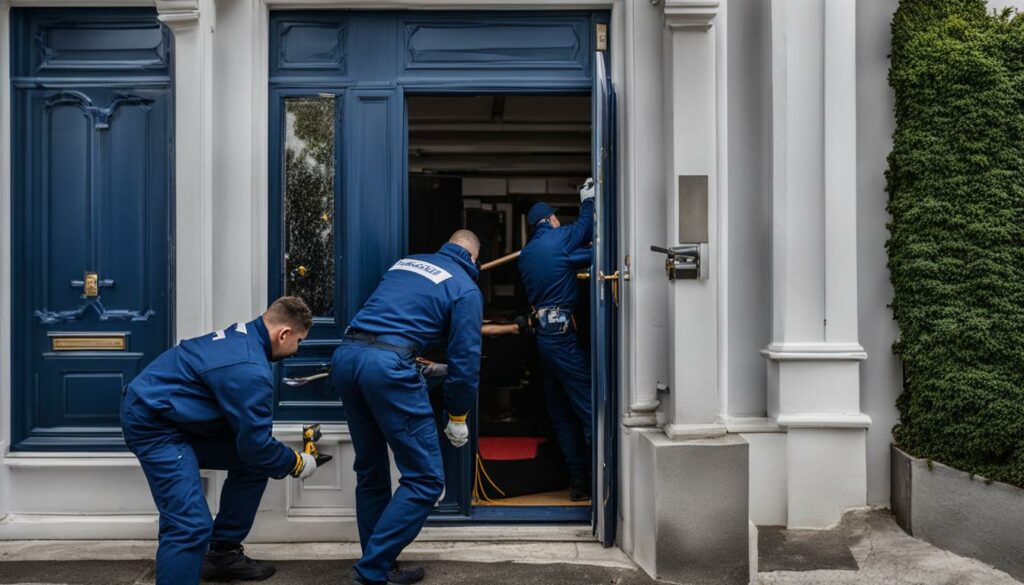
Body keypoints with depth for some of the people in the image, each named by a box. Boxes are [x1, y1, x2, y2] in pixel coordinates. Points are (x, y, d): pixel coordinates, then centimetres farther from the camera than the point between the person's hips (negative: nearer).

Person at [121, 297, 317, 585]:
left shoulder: (246, 335, 4)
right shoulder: (250, 371, -26)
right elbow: (256, 444, -17)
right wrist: (296, 463, 0)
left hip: (174, 412, 10)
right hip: (152, 422, -10)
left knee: (252, 463, 11)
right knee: (191, 525, -18)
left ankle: (223, 554, 23)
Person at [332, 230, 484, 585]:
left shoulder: (406, 262, 23)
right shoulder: (466, 289, 6)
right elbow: (465, 358, 2)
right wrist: (457, 417, 13)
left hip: (345, 356, 8)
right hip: (388, 365, -7)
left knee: (370, 471, 19)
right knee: (425, 479, 2)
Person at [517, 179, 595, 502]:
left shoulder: (525, 254, 15)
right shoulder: (558, 238, -5)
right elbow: (585, 229, 10)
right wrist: (587, 200, 24)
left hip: (543, 332, 8)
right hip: (562, 331, -8)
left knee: (561, 411, 10)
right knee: (587, 406, -7)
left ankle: (578, 481, 14)